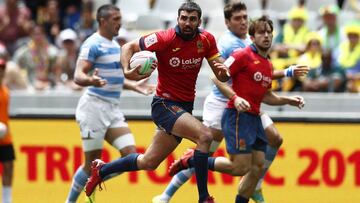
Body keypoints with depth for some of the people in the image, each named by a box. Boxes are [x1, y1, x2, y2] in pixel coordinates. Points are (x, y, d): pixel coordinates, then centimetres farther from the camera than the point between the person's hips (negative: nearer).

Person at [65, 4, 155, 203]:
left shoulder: (114, 44, 15)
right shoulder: (93, 44, -12)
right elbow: (78, 76, -22)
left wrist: (134, 86, 27)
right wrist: (91, 80, -42)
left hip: (113, 108, 8)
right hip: (94, 106, -8)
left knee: (130, 155, -4)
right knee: (93, 162, -4)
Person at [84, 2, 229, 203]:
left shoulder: (206, 39, -2)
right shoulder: (165, 39, -16)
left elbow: (222, 76, 3)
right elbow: (129, 47, -9)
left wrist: (223, 71, -21)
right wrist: (128, 71, -27)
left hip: (185, 108, 6)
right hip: (165, 104, -6)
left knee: (148, 162, 14)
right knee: (205, 135, -29)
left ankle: (102, 170, 37)